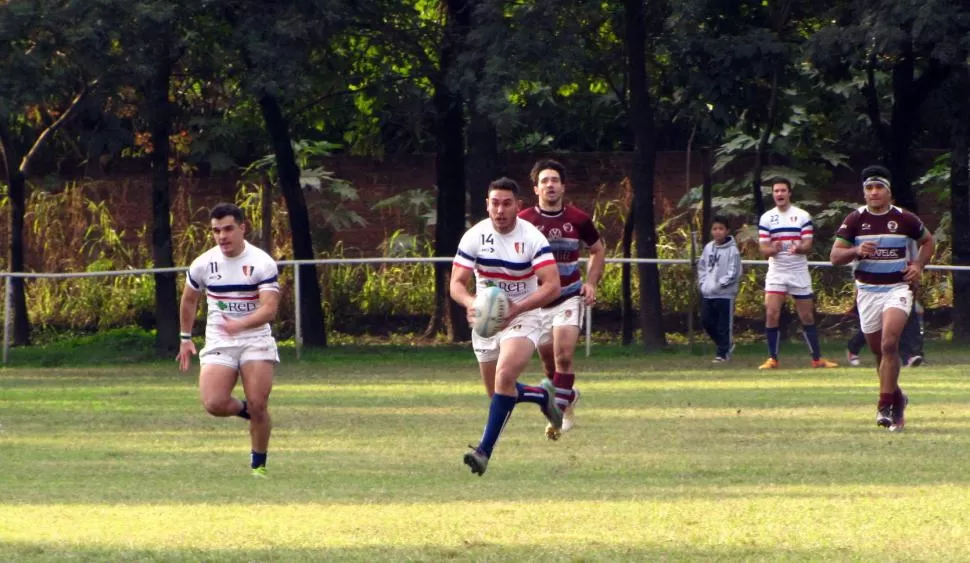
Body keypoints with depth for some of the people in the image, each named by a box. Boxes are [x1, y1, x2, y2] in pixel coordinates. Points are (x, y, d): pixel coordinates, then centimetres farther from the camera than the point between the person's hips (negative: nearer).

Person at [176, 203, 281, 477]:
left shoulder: (262, 263, -11)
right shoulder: (203, 264, 0)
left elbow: (269, 309, -20)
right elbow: (189, 300, 19)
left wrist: (241, 324, -37)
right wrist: (186, 338, 18)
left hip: (256, 339, -2)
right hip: (218, 343, 2)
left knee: (258, 405, -11)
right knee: (214, 404, -17)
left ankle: (258, 464, 11)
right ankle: (242, 409, 18)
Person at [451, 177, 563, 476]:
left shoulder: (533, 238, -16)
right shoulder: (474, 236, -8)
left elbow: (552, 286, -21)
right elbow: (456, 283, -9)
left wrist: (516, 308, -34)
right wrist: (470, 303, -33)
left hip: (523, 318, -4)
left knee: (505, 375, -27)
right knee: (497, 392, 12)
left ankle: (485, 450, -26)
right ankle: (543, 395, 43)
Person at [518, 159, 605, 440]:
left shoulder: (578, 219, -3)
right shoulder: (523, 221, -7)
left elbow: (598, 250, 13)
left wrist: (591, 282, 0)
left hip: (569, 297, -1)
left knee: (564, 356, -19)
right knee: (549, 362, 11)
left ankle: (558, 413, -16)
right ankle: (568, 396, 39)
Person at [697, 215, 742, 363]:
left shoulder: (732, 250, -8)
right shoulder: (708, 248, 10)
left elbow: (734, 272, -12)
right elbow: (701, 267, 18)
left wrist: (720, 284, -16)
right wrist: (703, 283, 4)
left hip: (725, 294, -6)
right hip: (708, 294, 6)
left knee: (723, 325, -3)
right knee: (706, 321, 8)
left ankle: (723, 353, 4)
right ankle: (726, 343, 26)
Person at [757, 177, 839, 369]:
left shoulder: (802, 216, 2)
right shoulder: (766, 218, 4)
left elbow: (808, 246, -3)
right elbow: (763, 248, -1)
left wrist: (799, 248, -27)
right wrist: (772, 249, -24)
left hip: (799, 272, 0)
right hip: (776, 272, 0)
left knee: (807, 316, 6)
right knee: (771, 314, -12)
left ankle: (817, 358, 14)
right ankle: (772, 359, -5)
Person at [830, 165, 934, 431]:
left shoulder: (904, 219, -1)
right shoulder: (855, 220, 0)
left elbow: (928, 241, 16)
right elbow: (835, 256, -2)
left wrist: (918, 265, -2)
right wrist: (857, 251, -22)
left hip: (898, 287, -2)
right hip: (867, 290, 3)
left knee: (889, 344, -21)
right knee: (879, 351, 10)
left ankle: (885, 406, -20)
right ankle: (897, 398, 32)